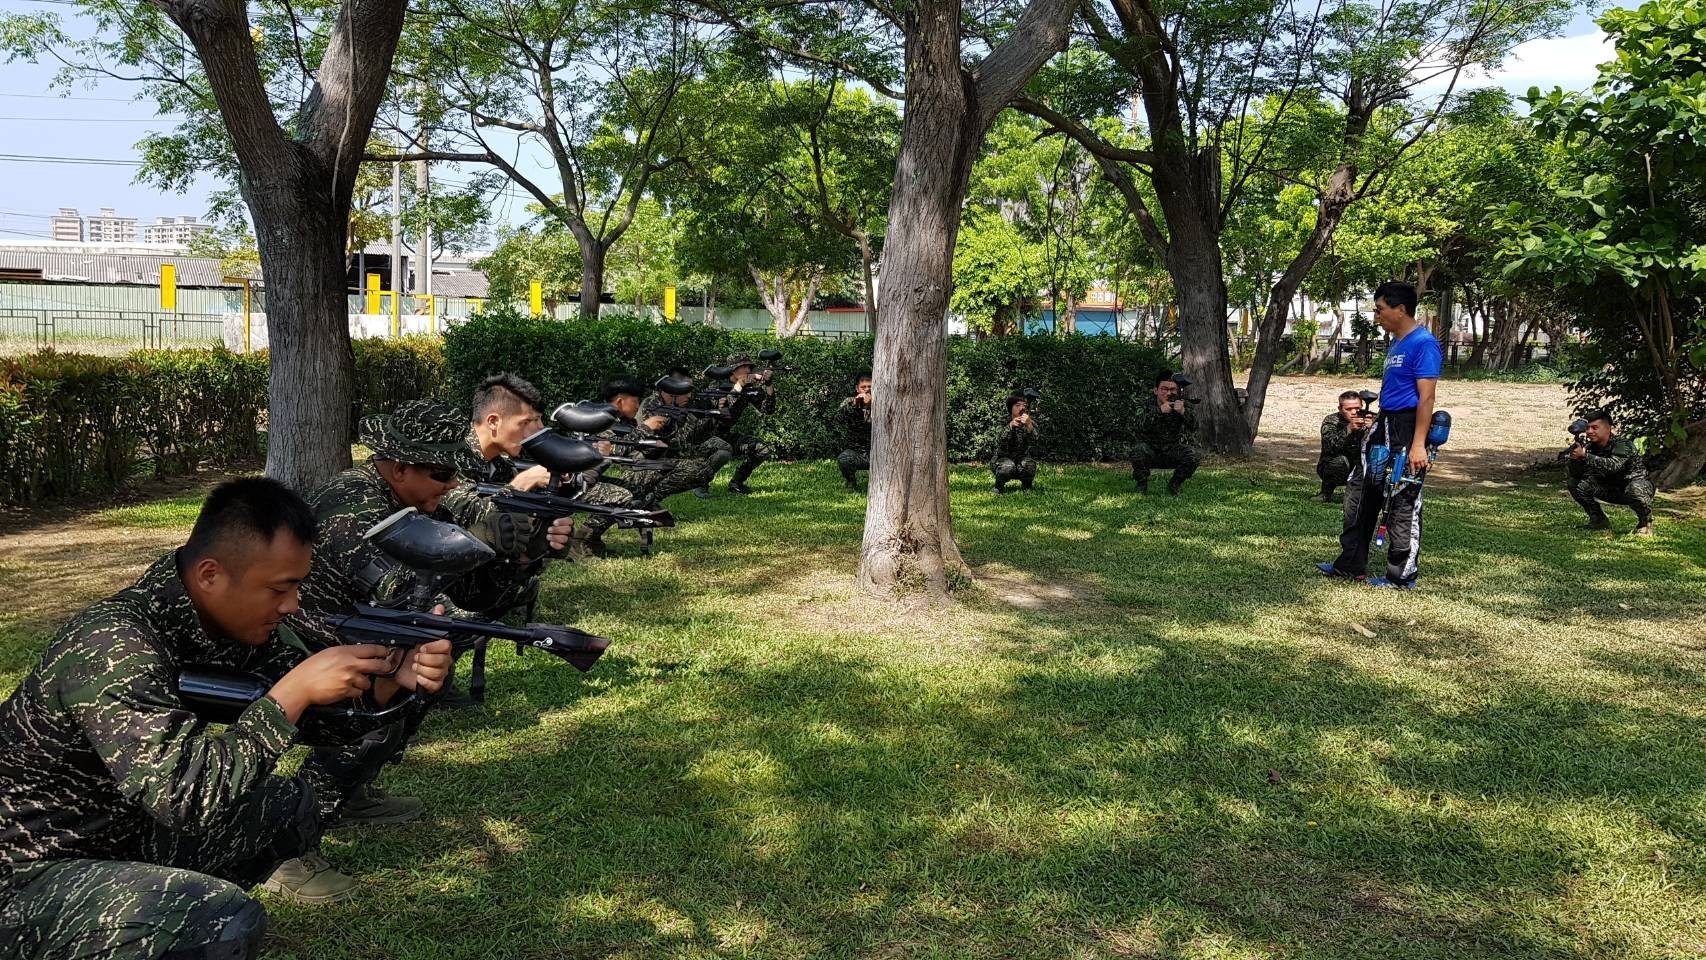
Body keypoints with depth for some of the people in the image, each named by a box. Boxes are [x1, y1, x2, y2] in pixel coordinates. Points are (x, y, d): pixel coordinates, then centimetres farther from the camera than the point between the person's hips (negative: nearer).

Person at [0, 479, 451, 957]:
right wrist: (295, 688, -32)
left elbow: (323, 713, 1)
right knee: (225, 920, -28)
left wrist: (392, 680, -19)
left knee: (296, 803, 5)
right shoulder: (113, 649, -29)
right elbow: (186, 799, -35)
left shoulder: (244, 619, -7)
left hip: (125, 832, 8)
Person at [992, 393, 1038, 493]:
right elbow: (999, 442, -28)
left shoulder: (1031, 423, -5)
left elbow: (1034, 438, -28)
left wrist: (1028, 425, -49)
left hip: (1022, 459, 2)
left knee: (1029, 466, -31)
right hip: (1003, 459, -2)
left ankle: (1026, 485, 1)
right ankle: (999, 486, -4)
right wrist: (1010, 426, -46)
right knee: (1008, 466, -35)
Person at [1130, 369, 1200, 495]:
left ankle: (1174, 484, 3)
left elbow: (1194, 427, -21)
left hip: (1173, 453, 1)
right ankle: (1142, 485, -5)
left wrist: (1183, 412, -42)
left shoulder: (1183, 405, -4)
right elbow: (1141, 426, -27)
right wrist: (1159, 411, -41)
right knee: (1137, 451, -32)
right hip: (1151, 453, -1)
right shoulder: (1147, 406, -7)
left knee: (1192, 456, -25)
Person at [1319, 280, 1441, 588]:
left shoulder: (1423, 343, -14)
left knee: (1403, 503, -2)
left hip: (1407, 430, -10)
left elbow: (1427, 396, -19)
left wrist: (1418, 444, -23)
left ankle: (1402, 576, 9)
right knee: (1359, 490, 13)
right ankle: (1351, 564, 21)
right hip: (1384, 426, 10)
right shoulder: (1395, 343, 15)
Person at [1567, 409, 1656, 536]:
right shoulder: (1590, 447, -7)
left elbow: (1612, 466, -43)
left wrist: (1585, 455, -48)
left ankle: (1645, 523, -11)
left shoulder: (1622, 445, -24)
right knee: (1576, 485, -13)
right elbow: (1575, 475, -12)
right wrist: (1574, 457, -31)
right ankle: (1599, 520, 5)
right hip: (1610, 489, 6)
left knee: (1635, 491, -41)